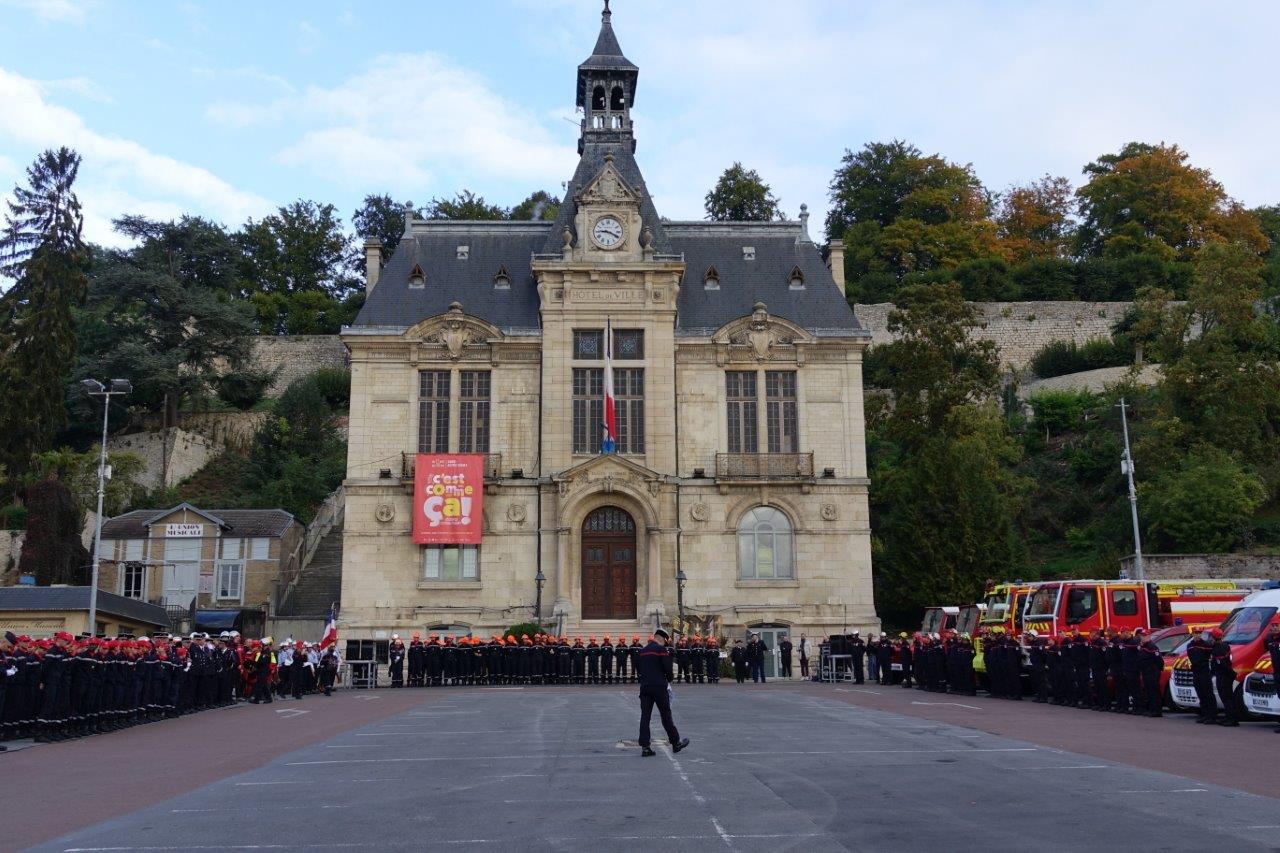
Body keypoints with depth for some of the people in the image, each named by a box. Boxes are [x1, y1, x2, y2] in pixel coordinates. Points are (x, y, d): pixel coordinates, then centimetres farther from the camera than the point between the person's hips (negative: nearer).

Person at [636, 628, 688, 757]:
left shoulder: (643, 651, 13)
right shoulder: (661, 650, -8)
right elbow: (667, 668, -11)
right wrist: (671, 678, 7)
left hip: (645, 687, 5)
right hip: (659, 687, -5)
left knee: (645, 716, 2)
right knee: (666, 715, 5)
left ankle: (644, 747, -2)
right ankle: (676, 742, 16)